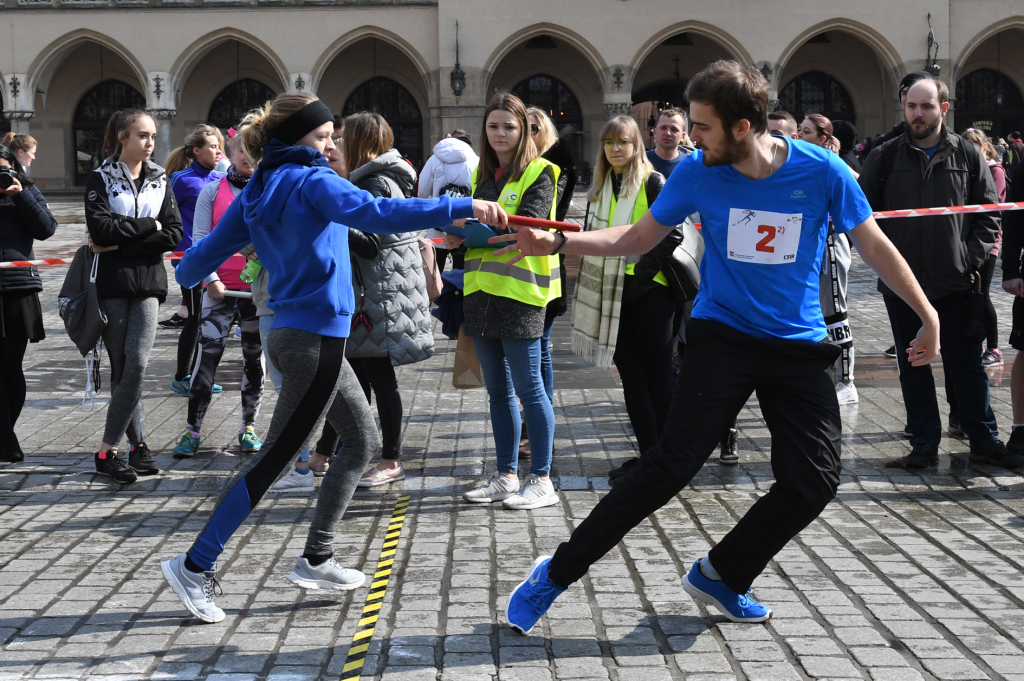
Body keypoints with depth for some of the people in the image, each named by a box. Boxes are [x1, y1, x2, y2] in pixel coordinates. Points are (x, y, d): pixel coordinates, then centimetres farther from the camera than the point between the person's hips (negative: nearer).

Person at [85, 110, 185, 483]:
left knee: (136, 362, -10)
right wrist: (149, 225, -9)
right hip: (111, 284, -2)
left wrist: (121, 240, -11)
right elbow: (100, 228, -14)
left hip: (148, 284, 2)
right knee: (120, 366, 2)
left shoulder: (159, 180, 11)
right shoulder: (100, 179, 2)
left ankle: (107, 450, -4)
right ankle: (137, 442, 9)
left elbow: (174, 235, -2)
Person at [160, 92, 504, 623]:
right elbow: (376, 214, -29)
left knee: (362, 440, 17)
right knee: (273, 460, -4)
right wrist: (464, 208, -33)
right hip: (315, 337, -9)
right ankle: (195, 566, 0)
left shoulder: (258, 192, 10)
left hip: (293, 334, 9)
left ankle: (316, 560, 19)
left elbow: (212, 247, 18)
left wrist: (186, 274, 42)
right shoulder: (312, 182, -13)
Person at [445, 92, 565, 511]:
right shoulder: (481, 174, 17)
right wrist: (459, 235, -4)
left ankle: (542, 480, 2)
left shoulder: (539, 173, -4)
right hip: (481, 289, 7)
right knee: (498, 390, 12)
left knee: (528, 388, -4)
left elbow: (527, 226, -17)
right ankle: (506, 476, 20)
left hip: (520, 290, -7)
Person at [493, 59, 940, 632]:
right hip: (723, 339, -1)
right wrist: (556, 242, -7)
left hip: (800, 348, 2)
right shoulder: (697, 172, -6)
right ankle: (556, 574, -5)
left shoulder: (821, 171, -10)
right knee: (671, 466, -13)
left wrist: (930, 317, 1)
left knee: (815, 481, -6)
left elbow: (876, 247, 0)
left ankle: (721, 575, 16)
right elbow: (638, 237, 5)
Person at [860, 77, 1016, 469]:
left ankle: (984, 441, 15)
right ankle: (924, 444, 16)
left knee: (966, 364, 5)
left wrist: (971, 256, -5)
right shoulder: (885, 157, 3)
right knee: (913, 365, 7)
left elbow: (989, 214, 6)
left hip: (955, 282, -1)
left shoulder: (967, 155, 3)